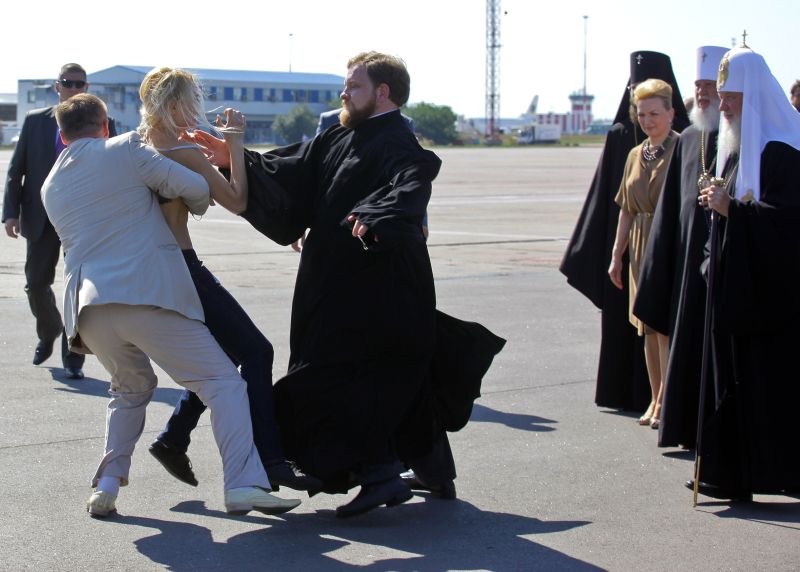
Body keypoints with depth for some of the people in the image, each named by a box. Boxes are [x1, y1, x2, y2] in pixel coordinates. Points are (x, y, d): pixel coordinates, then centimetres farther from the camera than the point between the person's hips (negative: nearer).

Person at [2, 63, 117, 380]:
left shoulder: (102, 124, 2)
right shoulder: (35, 121, 5)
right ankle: (48, 334, 36)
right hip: (41, 217, 2)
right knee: (36, 285, 7)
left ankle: (72, 359, 9)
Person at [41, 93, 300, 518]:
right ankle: (243, 485, -14)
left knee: (131, 388, 28)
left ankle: (107, 484, 14)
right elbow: (196, 187, 3)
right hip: (148, 293, -5)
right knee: (221, 382, 0)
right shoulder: (124, 150, 5)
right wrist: (198, 208, 25)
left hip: (88, 309, 5)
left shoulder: (51, 187, 21)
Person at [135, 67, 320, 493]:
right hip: (182, 267, -9)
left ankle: (172, 440, 19)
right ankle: (270, 458, -12)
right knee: (255, 351, -6)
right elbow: (237, 202, -10)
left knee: (223, 354, 19)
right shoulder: (185, 154, -16)